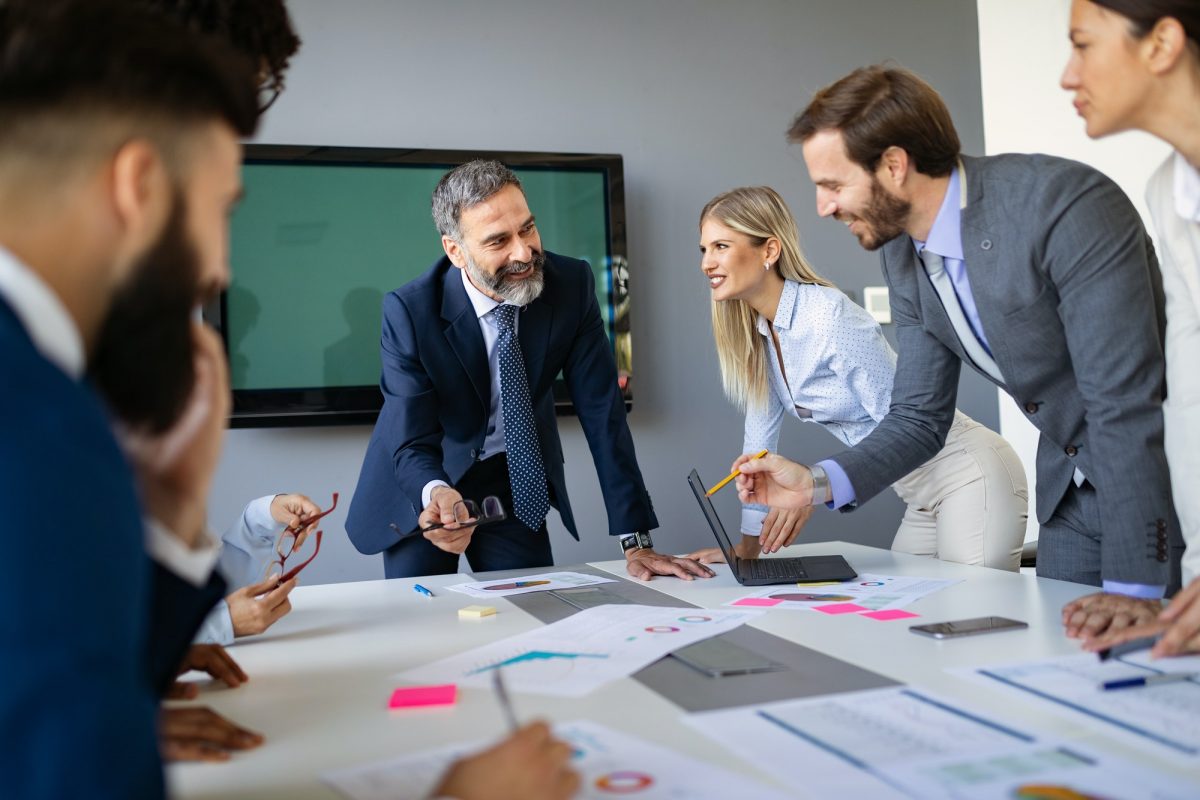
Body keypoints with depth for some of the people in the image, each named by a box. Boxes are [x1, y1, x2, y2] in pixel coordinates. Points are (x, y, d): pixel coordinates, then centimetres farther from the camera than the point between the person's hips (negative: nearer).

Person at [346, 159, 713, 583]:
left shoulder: (571, 284, -19)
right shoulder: (409, 310, -25)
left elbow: (602, 413, -17)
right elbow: (412, 444, -23)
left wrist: (636, 540, -22)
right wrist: (436, 494, -48)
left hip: (514, 482, 2)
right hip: (422, 488, -2)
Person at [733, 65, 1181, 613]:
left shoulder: (1068, 206, -26)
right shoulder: (902, 257, -3)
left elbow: (1128, 404, -29)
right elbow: (919, 418, 3)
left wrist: (1134, 590, -30)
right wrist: (816, 482, -12)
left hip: (1169, 485, -6)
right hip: (1070, 495, 7)